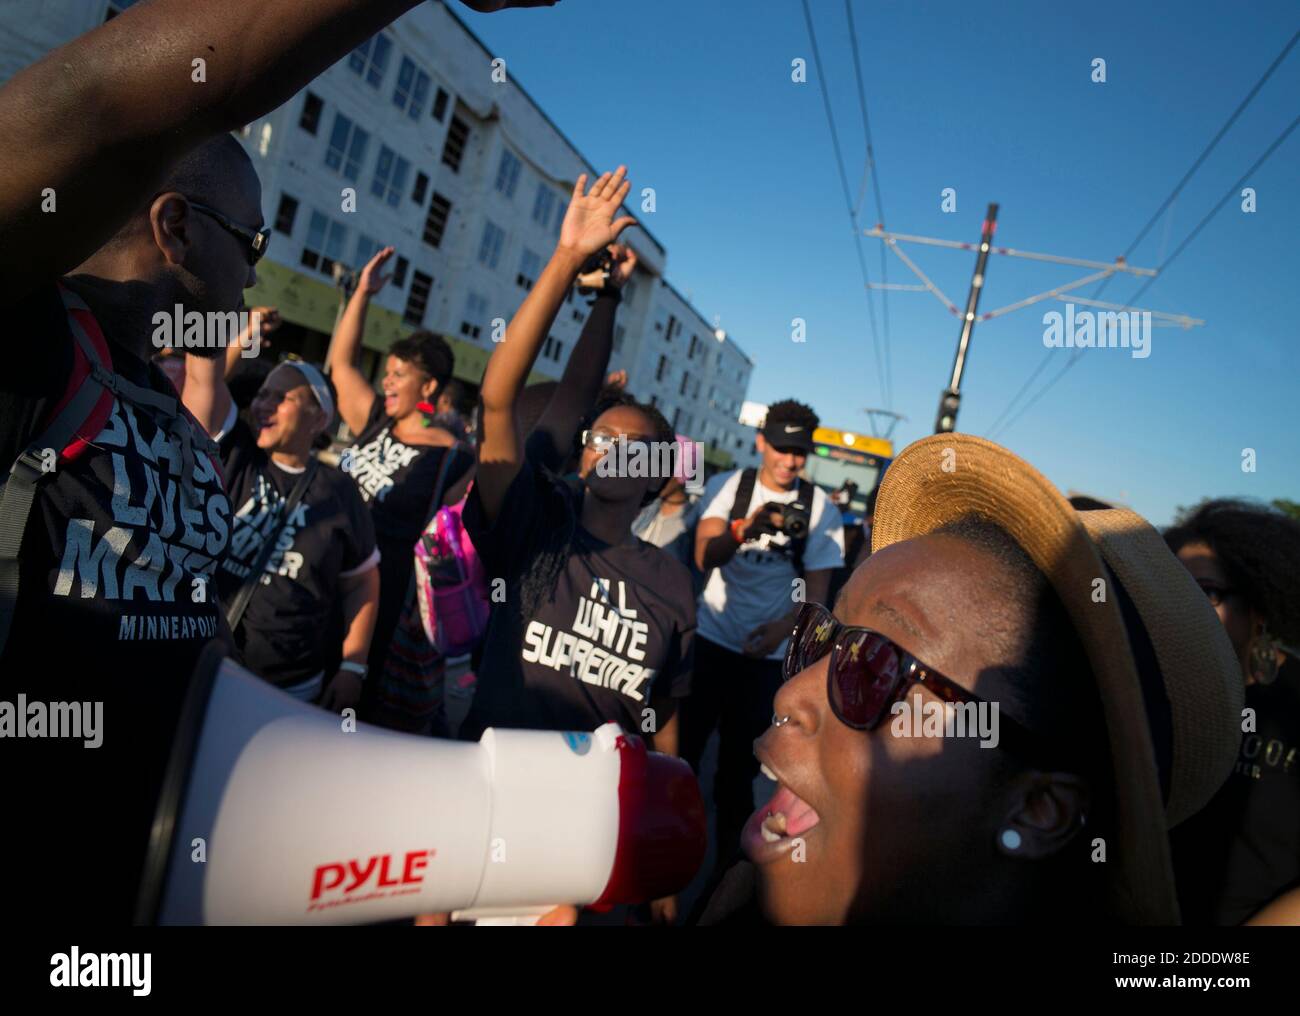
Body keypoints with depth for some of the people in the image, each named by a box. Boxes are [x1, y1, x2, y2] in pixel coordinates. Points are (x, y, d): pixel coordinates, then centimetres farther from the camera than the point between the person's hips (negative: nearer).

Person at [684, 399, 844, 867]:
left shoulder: (821, 508, -2)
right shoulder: (727, 486, -3)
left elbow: (818, 584, -3)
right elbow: (704, 556, -16)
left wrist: (783, 626, -22)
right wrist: (747, 527, -36)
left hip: (766, 653, 0)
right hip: (710, 640, 0)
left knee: (739, 763, 12)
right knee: (681, 746, 8)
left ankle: (726, 858, 30)